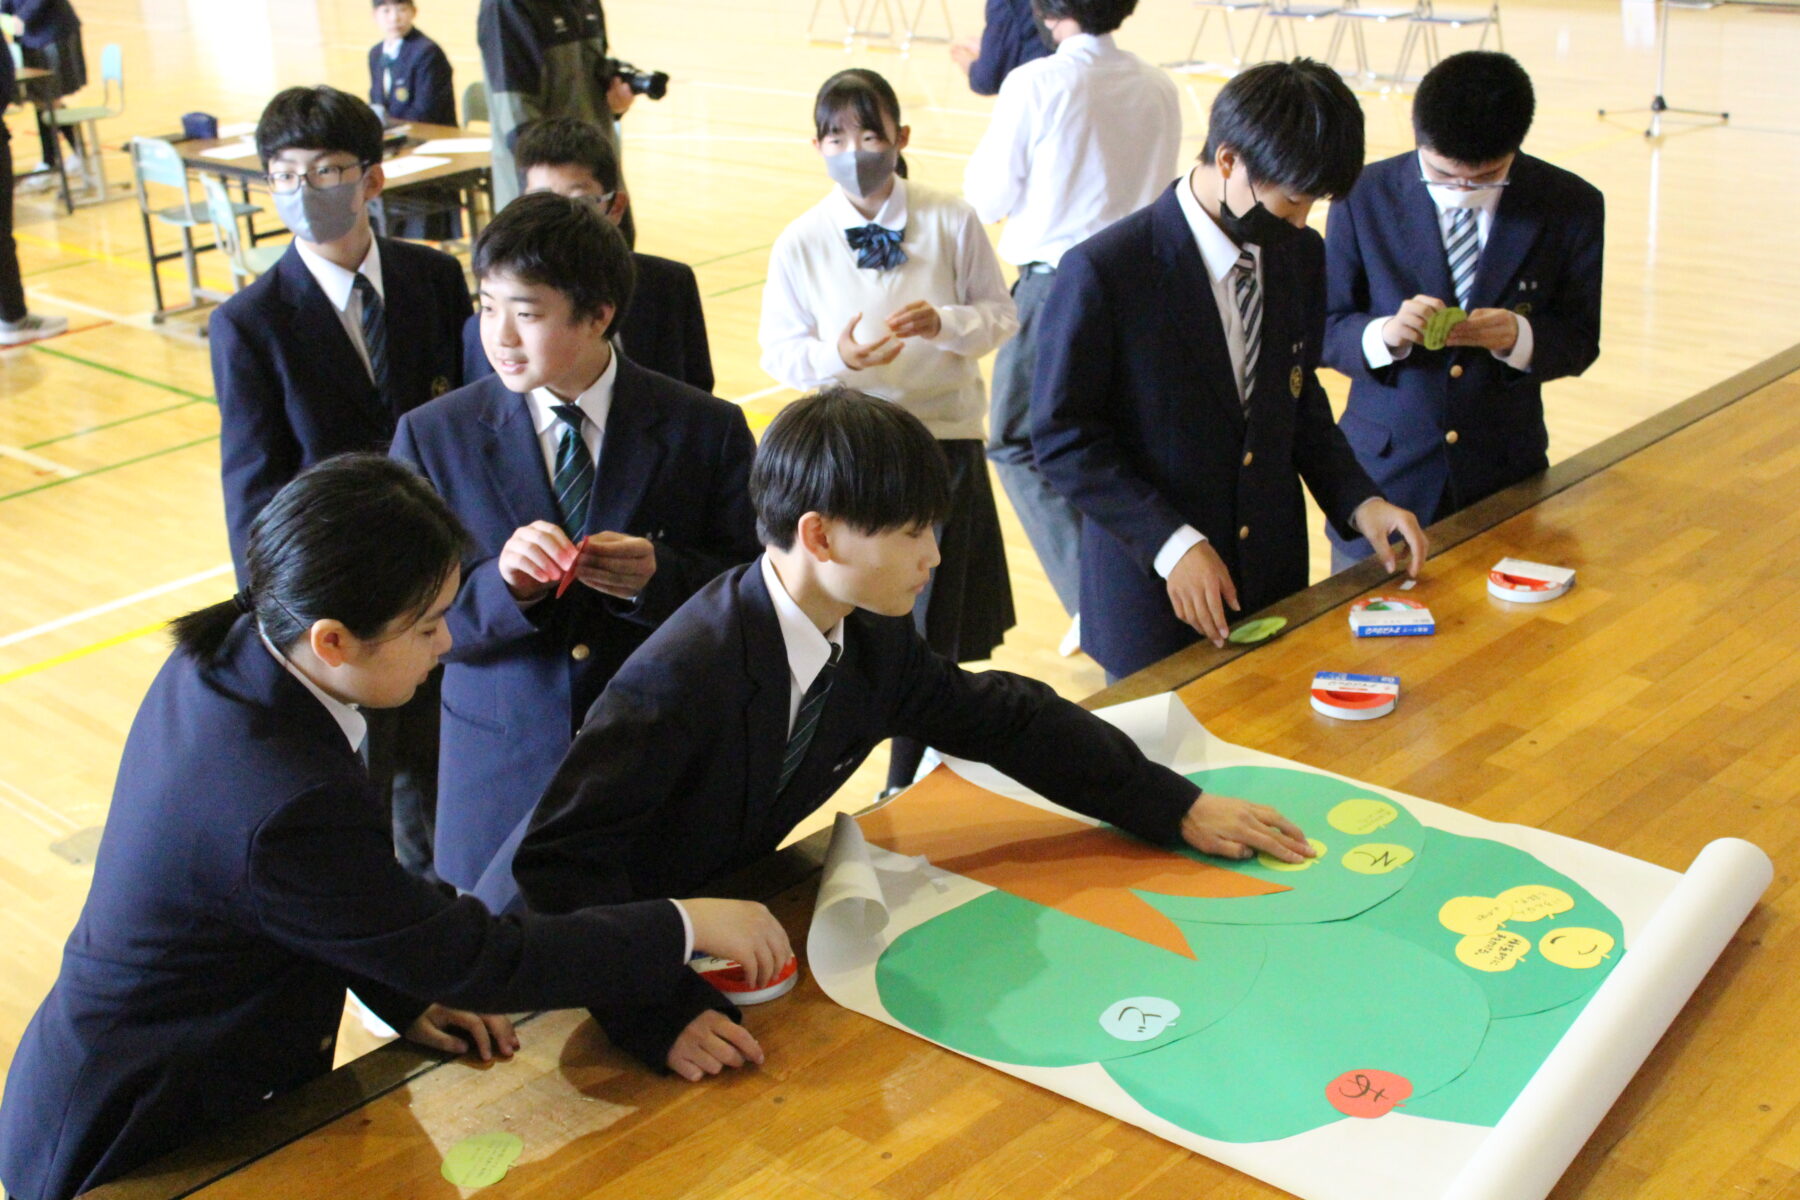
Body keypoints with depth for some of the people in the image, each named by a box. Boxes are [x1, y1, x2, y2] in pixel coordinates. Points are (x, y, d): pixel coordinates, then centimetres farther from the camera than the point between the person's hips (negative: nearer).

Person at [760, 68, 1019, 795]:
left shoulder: (952, 223, -3)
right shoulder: (800, 243, -3)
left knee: (934, 634, 6)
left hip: (944, 442, 0)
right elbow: (779, 352, -1)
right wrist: (835, 358, -21)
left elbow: (1001, 314, 2)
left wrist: (948, 324, -19)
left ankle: (909, 791, 23)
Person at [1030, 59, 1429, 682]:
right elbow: (1062, 437, -15)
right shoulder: (1104, 271, -18)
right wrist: (1171, 544, -22)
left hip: (1276, 580, 5)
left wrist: (1359, 501, -1)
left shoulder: (1302, 256, 3)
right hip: (1155, 591, -5)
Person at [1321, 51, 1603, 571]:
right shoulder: (1364, 198, -5)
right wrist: (1386, 334, -22)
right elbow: (1324, 330, -1)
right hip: (1386, 468, 0)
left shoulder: (1572, 206, -3)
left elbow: (1580, 340, 2)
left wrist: (1519, 337, -20)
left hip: (1506, 472, 1)